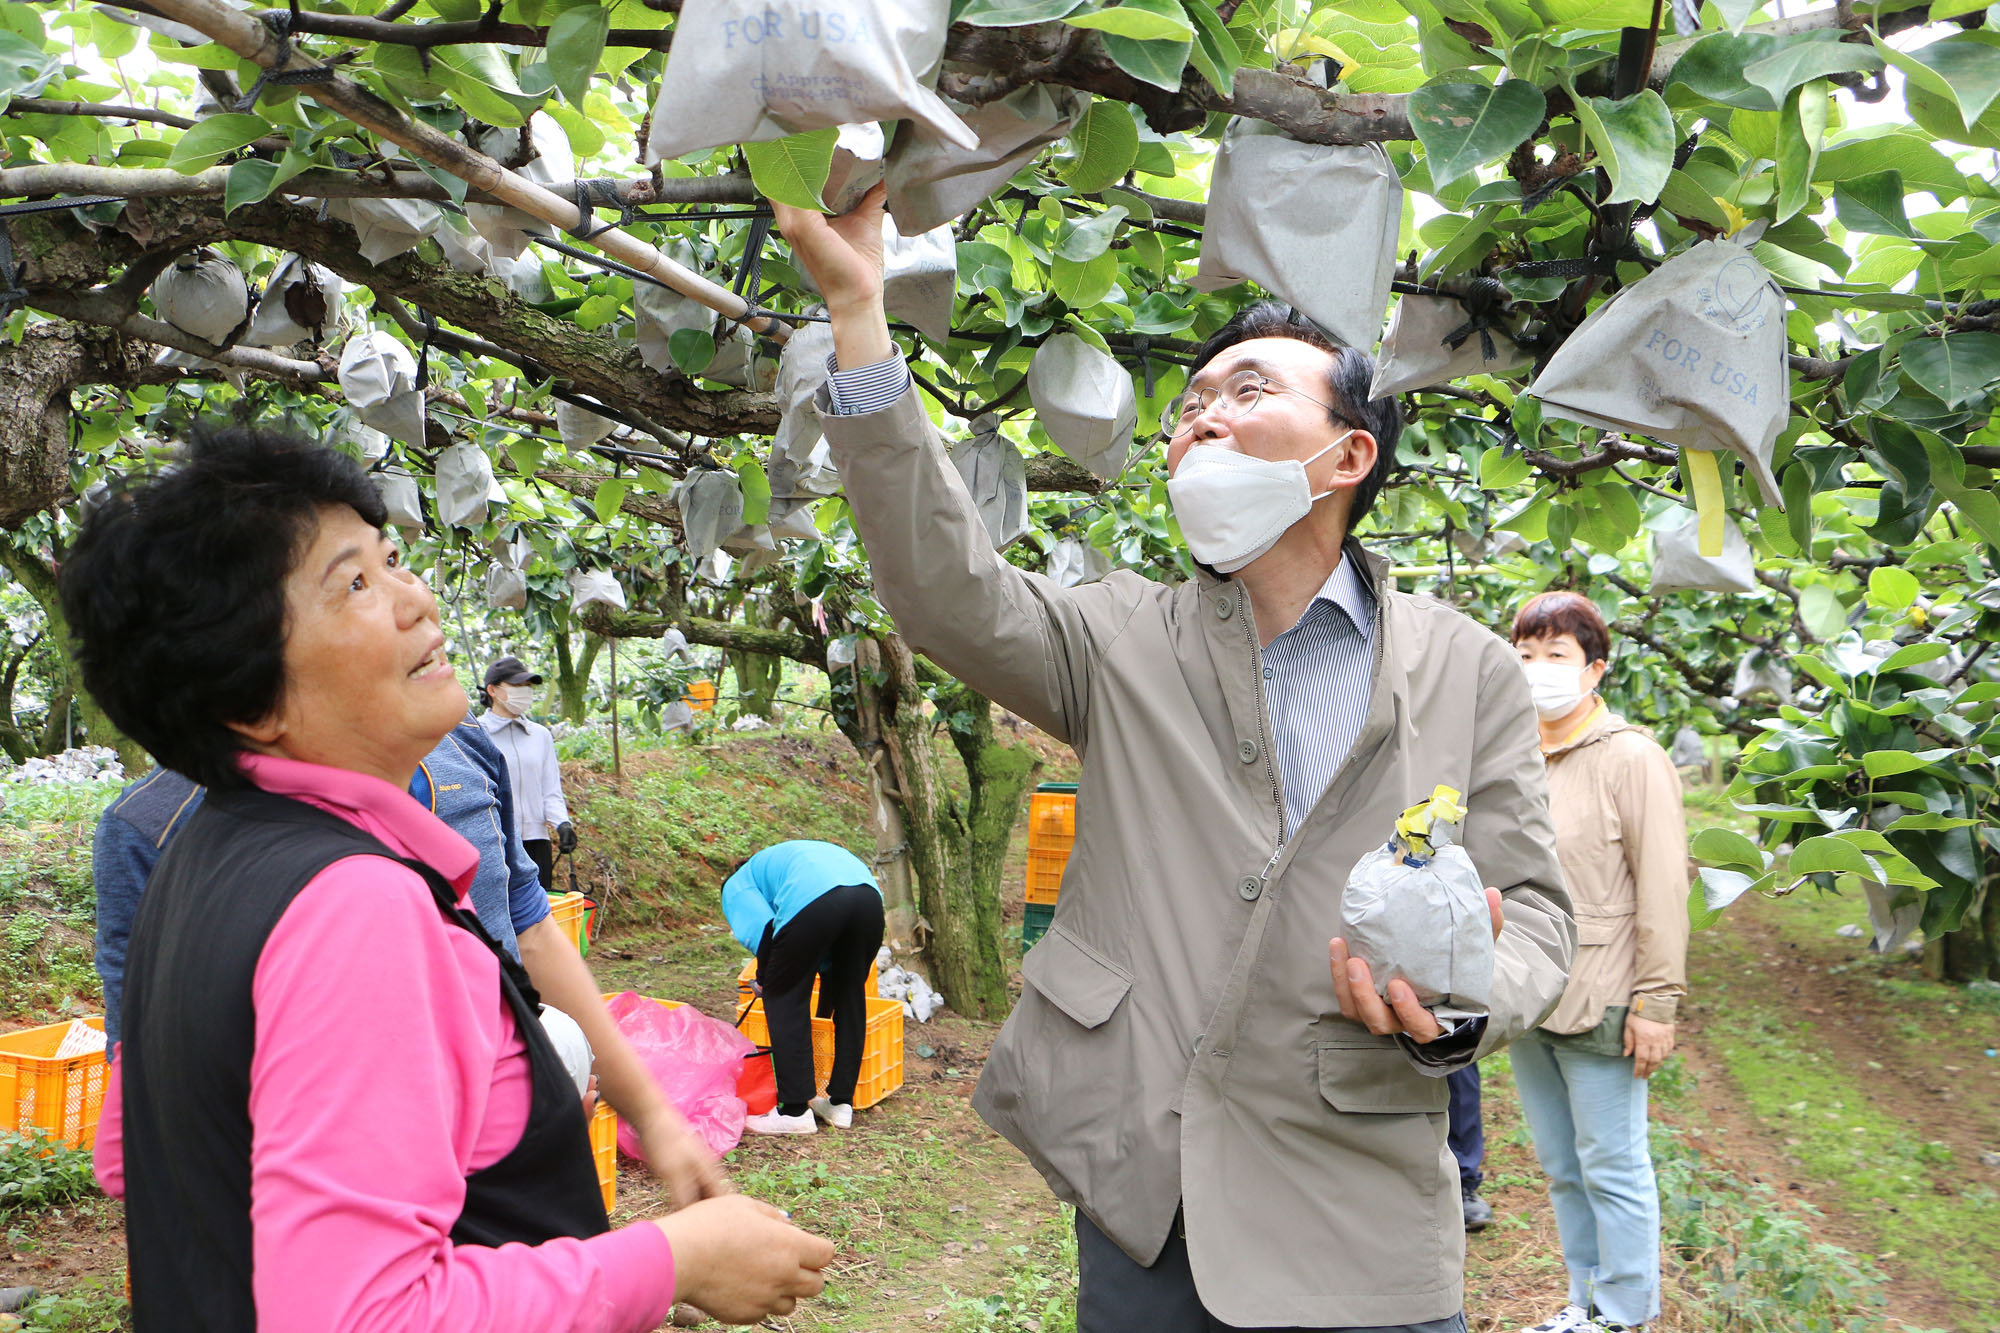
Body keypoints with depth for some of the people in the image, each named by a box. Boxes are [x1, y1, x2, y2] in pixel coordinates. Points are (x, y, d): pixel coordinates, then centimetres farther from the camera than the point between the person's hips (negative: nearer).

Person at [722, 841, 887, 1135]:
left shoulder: (736, 886, 28)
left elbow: (761, 927, 3)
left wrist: (764, 979, 19)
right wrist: (823, 1012, 48)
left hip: (813, 900, -7)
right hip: (869, 894, 7)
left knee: (783, 1000, 10)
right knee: (850, 999, 22)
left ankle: (795, 1110, 10)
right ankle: (841, 1102, 28)